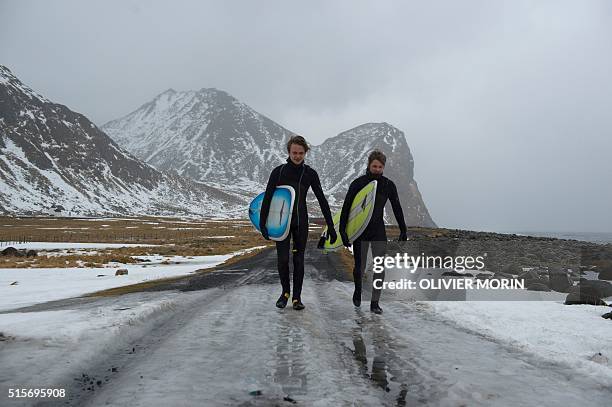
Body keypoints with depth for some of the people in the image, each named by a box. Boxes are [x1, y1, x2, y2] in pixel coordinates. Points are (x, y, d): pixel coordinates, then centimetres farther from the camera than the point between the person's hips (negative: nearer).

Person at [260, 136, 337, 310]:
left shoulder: (310, 174, -1)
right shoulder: (278, 171, -6)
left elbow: (322, 200, 0)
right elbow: (267, 198, -5)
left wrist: (331, 227, -3)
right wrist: (262, 223, -10)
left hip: (301, 222, 1)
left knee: (299, 260, 4)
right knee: (283, 259, -3)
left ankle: (297, 297, 14)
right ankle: (285, 292, 21)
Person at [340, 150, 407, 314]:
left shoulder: (388, 185, -2)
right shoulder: (358, 183, -9)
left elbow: (397, 208, 7)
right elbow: (346, 208, -7)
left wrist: (403, 230, 8)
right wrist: (342, 231, -13)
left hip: (379, 231, 2)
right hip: (360, 231, -2)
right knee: (359, 268, 5)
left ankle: (375, 303, 7)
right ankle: (358, 291, 35)